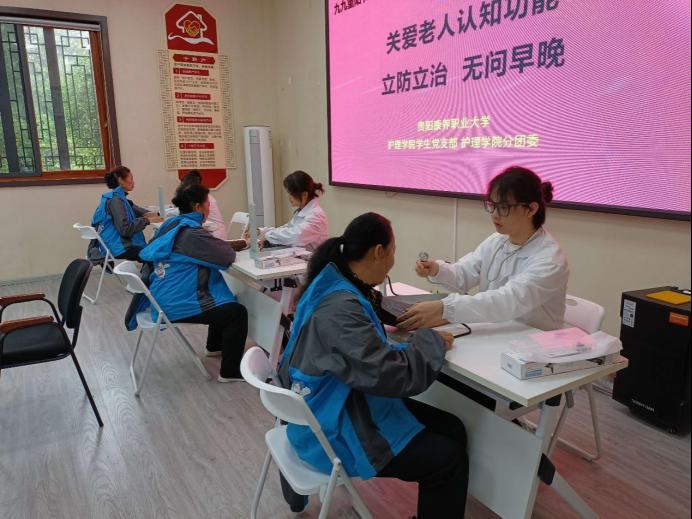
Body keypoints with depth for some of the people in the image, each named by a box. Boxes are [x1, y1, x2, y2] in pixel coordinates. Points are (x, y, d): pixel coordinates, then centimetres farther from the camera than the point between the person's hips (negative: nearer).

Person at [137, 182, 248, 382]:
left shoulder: (172, 224, 7)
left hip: (165, 296, 10)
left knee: (225, 302, 26)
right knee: (237, 312, -6)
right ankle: (230, 372, 2)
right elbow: (227, 256, -21)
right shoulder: (191, 233, -21)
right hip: (178, 304, -10)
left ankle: (215, 346, 43)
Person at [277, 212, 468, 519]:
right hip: (335, 430, -9)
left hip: (348, 404, 10)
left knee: (452, 429, 7)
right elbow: (390, 374, -32)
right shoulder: (340, 307, -30)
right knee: (449, 459, -8)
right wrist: (431, 341, -17)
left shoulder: (337, 286, 1)